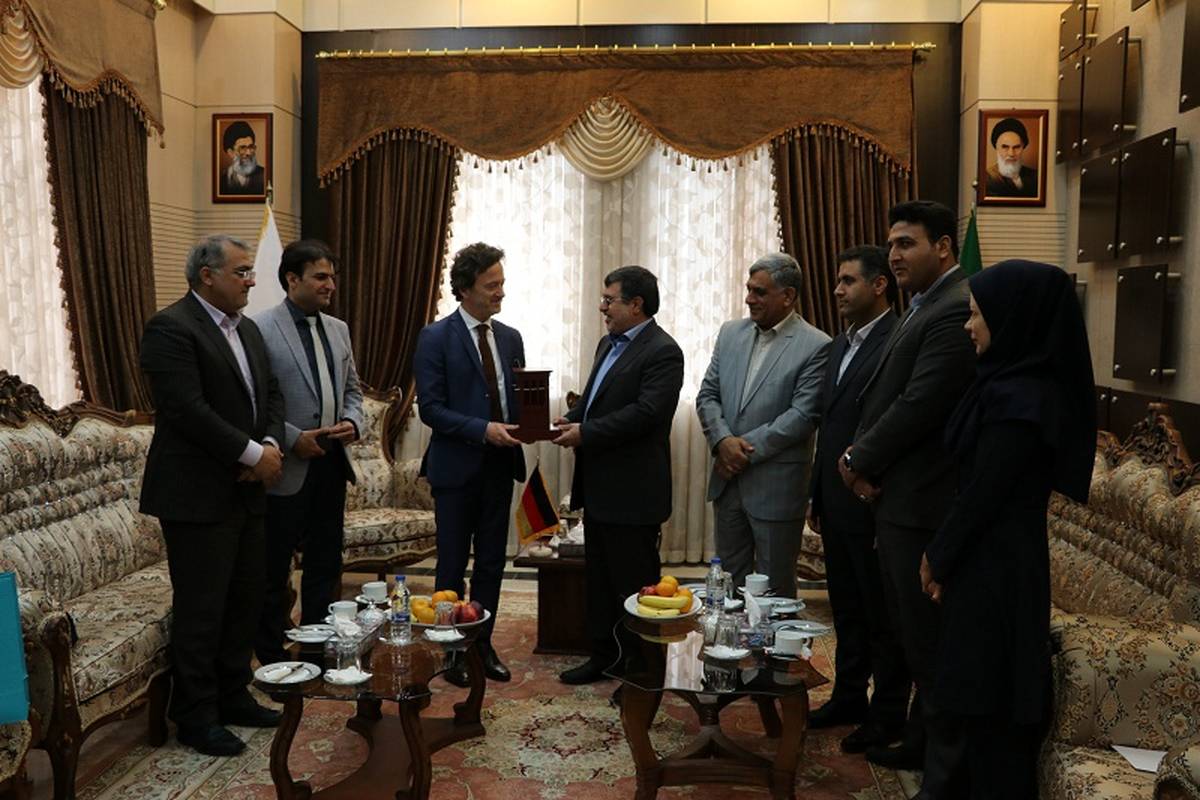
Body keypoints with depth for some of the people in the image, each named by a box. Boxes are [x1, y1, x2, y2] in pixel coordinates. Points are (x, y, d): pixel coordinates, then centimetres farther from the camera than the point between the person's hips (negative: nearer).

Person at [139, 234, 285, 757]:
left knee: (245, 600, 14)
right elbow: (187, 408, -21)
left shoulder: (247, 330, 15)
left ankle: (233, 696, 28)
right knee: (200, 609, 1)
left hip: (245, 491, 8)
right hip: (198, 495, -8)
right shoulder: (171, 328, -13)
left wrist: (272, 444, -4)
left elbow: (271, 395, 15)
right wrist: (253, 454, -18)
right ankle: (196, 717, 15)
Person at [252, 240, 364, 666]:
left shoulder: (338, 329, 11)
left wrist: (351, 422, -2)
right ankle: (270, 660, 20)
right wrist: (292, 438, -16)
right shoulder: (259, 329, -10)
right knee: (273, 570, 6)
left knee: (326, 565, 14)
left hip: (331, 464, 7)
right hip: (286, 468, -6)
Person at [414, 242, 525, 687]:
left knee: (491, 563, 12)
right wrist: (483, 429, -21)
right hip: (457, 466, -5)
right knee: (453, 565, 7)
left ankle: (483, 645, 25)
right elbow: (430, 408, -13)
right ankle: (453, 652, 20)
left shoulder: (510, 338, 9)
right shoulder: (436, 338, -7)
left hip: (500, 465, 5)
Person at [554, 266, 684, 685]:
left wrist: (585, 433, -21)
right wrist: (572, 418, 0)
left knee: (635, 584, 2)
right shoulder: (608, 344, 14)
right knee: (599, 579, 18)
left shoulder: (662, 352, -15)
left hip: (633, 492, -9)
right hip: (599, 486, 9)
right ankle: (604, 654, 32)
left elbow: (645, 413, -24)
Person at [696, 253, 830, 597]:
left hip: (776, 487, -5)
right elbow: (707, 395, 6)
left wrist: (747, 449, -15)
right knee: (728, 582, 15)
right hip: (727, 478, 5)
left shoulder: (816, 346, -10)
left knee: (774, 590, 7)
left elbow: (802, 415, -15)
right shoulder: (731, 333, 8)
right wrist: (723, 441, -11)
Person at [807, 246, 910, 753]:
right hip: (836, 505, 8)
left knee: (883, 615, 7)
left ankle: (888, 715, 22)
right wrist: (817, 497, 16)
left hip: (874, 506, -8)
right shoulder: (840, 346, 13)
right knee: (847, 610, 19)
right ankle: (848, 697, 33)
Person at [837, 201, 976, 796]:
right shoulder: (924, 308, 16)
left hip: (921, 502, -10)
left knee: (932, 642, 1)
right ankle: (921, 742, 35)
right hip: (898, 498, 10)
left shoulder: (956, 310, -17)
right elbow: (883, 397, 15)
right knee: (914, 635, 19)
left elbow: (918, 406, -22)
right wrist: (860, 455, -1)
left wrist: (860, 461, -9)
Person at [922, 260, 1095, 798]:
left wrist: (938, 558, -5)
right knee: (996, 701, 19)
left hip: (993, 569, -9)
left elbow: (982, 495, -19)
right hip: (1001, 561, 9)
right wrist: (942, 554, 12)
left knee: (987, 706, 5)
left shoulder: (1017, 400, -23)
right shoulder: (1020, 384, 7)